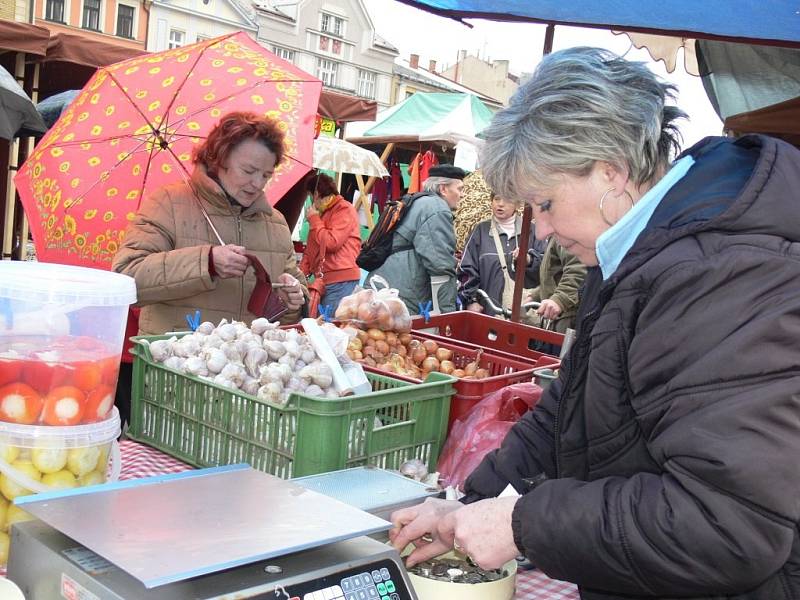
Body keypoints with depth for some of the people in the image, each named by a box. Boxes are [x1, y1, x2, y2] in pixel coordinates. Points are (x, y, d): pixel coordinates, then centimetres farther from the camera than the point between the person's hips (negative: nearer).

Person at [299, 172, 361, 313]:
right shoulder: (321, 213, 22)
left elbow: (332, 242, -18)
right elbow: (310, 250, 24)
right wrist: (301, 273, 9)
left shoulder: (344, 209, -5)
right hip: (323, 280, 9)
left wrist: (314, 219, -5)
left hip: (341, 281, -8)